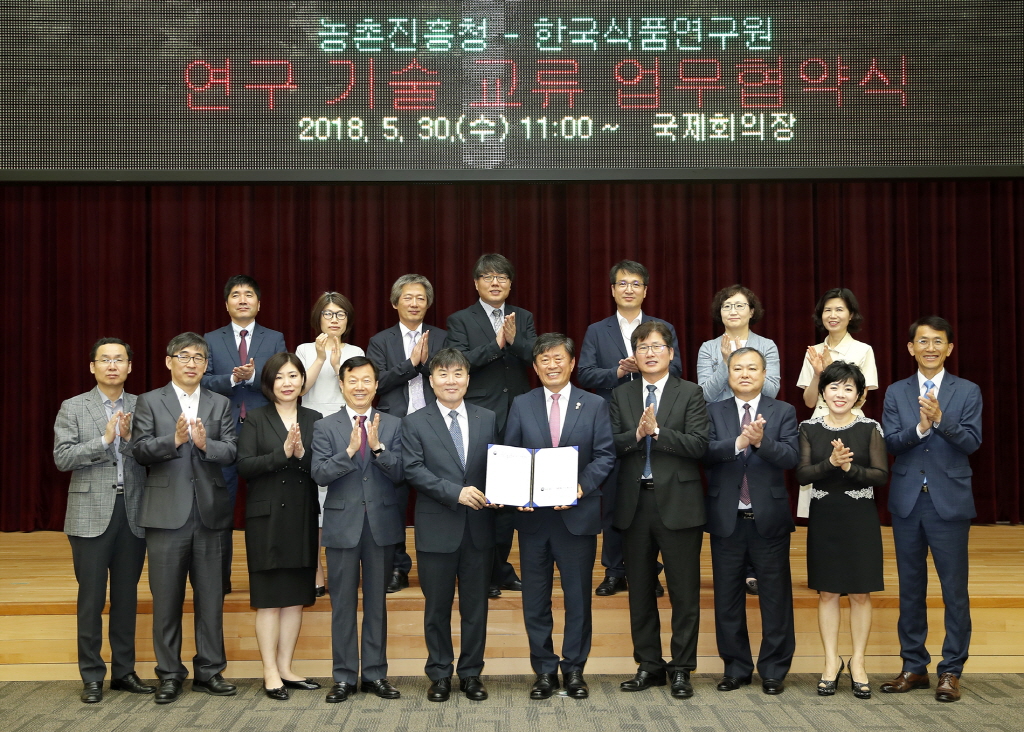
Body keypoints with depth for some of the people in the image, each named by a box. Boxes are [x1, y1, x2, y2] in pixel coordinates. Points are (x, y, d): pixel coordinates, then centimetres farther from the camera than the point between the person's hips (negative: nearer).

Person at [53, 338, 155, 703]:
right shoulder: (72, 408, 3)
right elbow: (62, 458, -7)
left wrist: (130, 438, -15)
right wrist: (104, 439, -15)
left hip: (133, 515, 2)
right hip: (91, 515, -2)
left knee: (127, 596, 9)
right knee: (91, 598, 2)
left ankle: (124, 670, 19)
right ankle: (92, 676, 9)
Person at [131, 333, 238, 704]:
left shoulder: (220, 404, 12)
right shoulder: (149, 402, 6)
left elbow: (231, 451, 1)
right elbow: (140, 449, -5)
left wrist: (206, 444, -18)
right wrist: (174, 440, -21)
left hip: (211, 513, 2)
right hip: (167, 513, -2)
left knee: (211, 597, 6)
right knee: (166, 598, 3)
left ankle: (209, 671, 15)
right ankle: (169, 674, 12)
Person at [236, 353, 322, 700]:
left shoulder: (314, 420, 9)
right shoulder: (256, 419, 1)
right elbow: (244, 466, -9)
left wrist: (303, 455, -16)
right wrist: (281, 453, -19)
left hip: (303, 518, 3)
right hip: (267, 516, -3)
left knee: (296, 596, 6)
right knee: (269, 597, -1)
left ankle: (285, 668, 15)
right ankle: (270, 673, 5)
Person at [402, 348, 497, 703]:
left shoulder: (488, 420, 9)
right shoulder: (415, 423, 1)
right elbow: (414, 470, -9)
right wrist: (455, 493, -18)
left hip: (479, 528, 2)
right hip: (437, 529, -2)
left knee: (476, 605, 8)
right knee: (437, 606, 8)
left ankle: (471, 673, 20)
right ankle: (439, 674, 20)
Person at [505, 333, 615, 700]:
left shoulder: (595, 405, 3)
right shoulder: (521, 405, 6)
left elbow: (605, 455, -3)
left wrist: (582, 486, -18)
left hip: (578, 514, -1)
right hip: (533, 515, 1)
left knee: (578, 597, 6)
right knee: (535, 599, 7)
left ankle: (574, 669, 18)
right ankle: (544, 670, 18)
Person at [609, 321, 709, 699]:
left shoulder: (690, 394, 1)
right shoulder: (621, 395, 10)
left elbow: (699, 444, -11)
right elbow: (610, 445, 0)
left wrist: (656, 431, -18)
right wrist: (636, 434, -18)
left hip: (678, 504, -3)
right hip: (634, 504, 3)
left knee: (684, 591, 2)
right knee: (640, 590, 11)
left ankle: (681, 668, 12)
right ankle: (649, 665, 22)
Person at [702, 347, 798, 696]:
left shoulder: (783, 412, 3)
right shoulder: (713, 412, 5)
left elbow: (791, 458, -10)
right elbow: (705, 453, -11)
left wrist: (762, 440, -27)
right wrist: (738, 442, -27)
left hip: (769, 519, -1)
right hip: (726, 519, 1)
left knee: (775, 596, 4)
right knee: (727, 598, 8)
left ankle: (774, 670, 16)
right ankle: (736, 667, 21)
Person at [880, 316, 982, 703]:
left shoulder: (967, 392, 2)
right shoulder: (896, 393, 7)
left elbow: (972, 441, -10)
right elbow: (889, 442, -4)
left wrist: (940, 419, -25)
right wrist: (919, 427, -21)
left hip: (949, 501, -2)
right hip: (907, 501, 2)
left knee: (954, 590, 0)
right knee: (910, 588, 10)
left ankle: (951, 671, 9)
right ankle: (914, 667, 20)